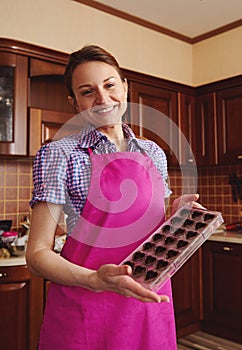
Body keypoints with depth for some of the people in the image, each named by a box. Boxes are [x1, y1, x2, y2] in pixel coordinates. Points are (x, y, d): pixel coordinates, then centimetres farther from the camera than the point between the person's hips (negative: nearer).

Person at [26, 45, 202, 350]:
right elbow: (37, 253, -11)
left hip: (150, 301, 5)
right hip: (85, 309, -4)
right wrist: (94, 280, -27)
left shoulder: (154, 153, 5)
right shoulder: (60, 154, -9)